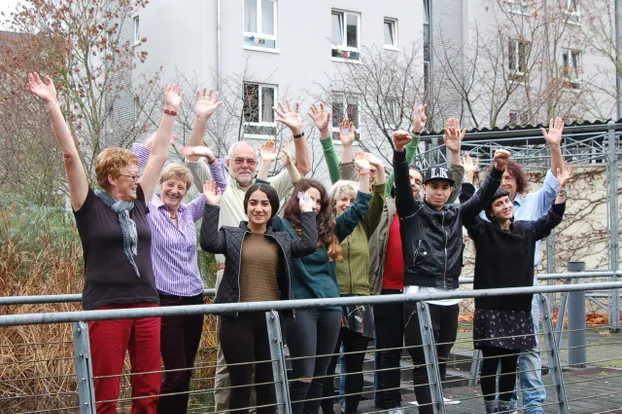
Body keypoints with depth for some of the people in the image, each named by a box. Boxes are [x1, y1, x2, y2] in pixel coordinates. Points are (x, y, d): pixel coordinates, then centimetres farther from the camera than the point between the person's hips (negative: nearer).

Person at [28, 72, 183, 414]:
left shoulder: (138, 204, 11)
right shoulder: (90, 206, -2)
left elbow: (159, 154, 16)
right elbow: (70, 154, -8)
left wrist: (171, 110, 20)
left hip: (146, 305, 5)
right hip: (106, 308, -5)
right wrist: (52, 105, -13)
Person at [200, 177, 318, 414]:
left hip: (271, 319, 3)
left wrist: (306, 212, 0)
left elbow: (308, 245, -4)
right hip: (238, 318, -3)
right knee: (241, 384, 2)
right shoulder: (231, 235, 5)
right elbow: (209, 243, -15)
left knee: (268, 384, 10)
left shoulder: (282, 240, 12)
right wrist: (212, 207, -15)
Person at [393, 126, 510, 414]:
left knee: (441, 362, 11)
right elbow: (401, 184, -15)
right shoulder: (412, 212, 0)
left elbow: (482, 197, 5)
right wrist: (399, 152, -30)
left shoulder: (456, 215, 12)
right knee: (424, 363, -5)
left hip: (449, 298, 5)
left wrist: (497, 170, -10)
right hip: (419, 297, -5)